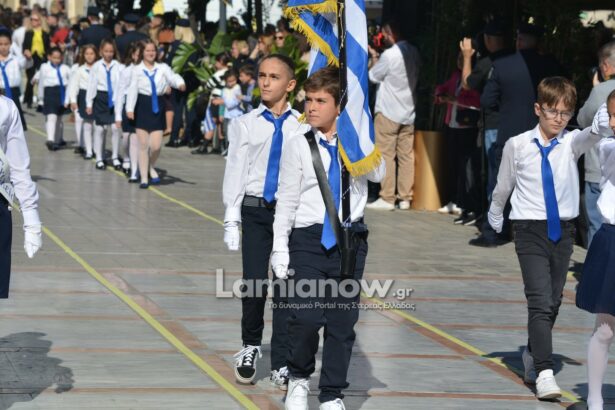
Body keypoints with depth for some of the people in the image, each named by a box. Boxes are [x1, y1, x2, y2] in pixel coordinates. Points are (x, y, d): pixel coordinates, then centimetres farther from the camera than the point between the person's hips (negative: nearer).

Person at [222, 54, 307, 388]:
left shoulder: (302, 128, 1)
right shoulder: (245, 125, 3)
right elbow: (235, 173, 4)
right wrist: (231, 220, -1)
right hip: (255, 211, 0)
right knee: (254, 284, -4)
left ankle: (281, 364, 9)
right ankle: (250, 347, 21)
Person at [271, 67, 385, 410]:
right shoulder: (299, 145, 1)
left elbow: (378, 174, -12)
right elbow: (287, 200, 4)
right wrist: (280, 248, 1)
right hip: (308, 239, -1)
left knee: (343, 321, 4)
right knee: (307, 317, -12)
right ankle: (299, 378, 15)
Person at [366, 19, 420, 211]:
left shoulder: (389, 55, -17)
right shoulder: (414, 52, 5)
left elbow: (373, 76, -5)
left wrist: (374, 57, 11)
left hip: (388, 112, -7)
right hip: (408, 111, 7)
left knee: (386, 155, -2)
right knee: (406, 155, 7)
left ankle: (387, 198, -3)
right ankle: (405, 198, 9)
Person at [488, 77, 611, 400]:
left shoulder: (571, 143, -1)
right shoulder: (517, 145, -4)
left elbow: (589, 137, -26)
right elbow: (503, 185, 12)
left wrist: (600, 125, -48)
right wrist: (495, 215, 25)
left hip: (563, 229, 3)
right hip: (530, 228, -3)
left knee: (553, 301, 14)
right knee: (540, 301, -14)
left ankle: (532, 355, 36)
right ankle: (544, 373, -18)